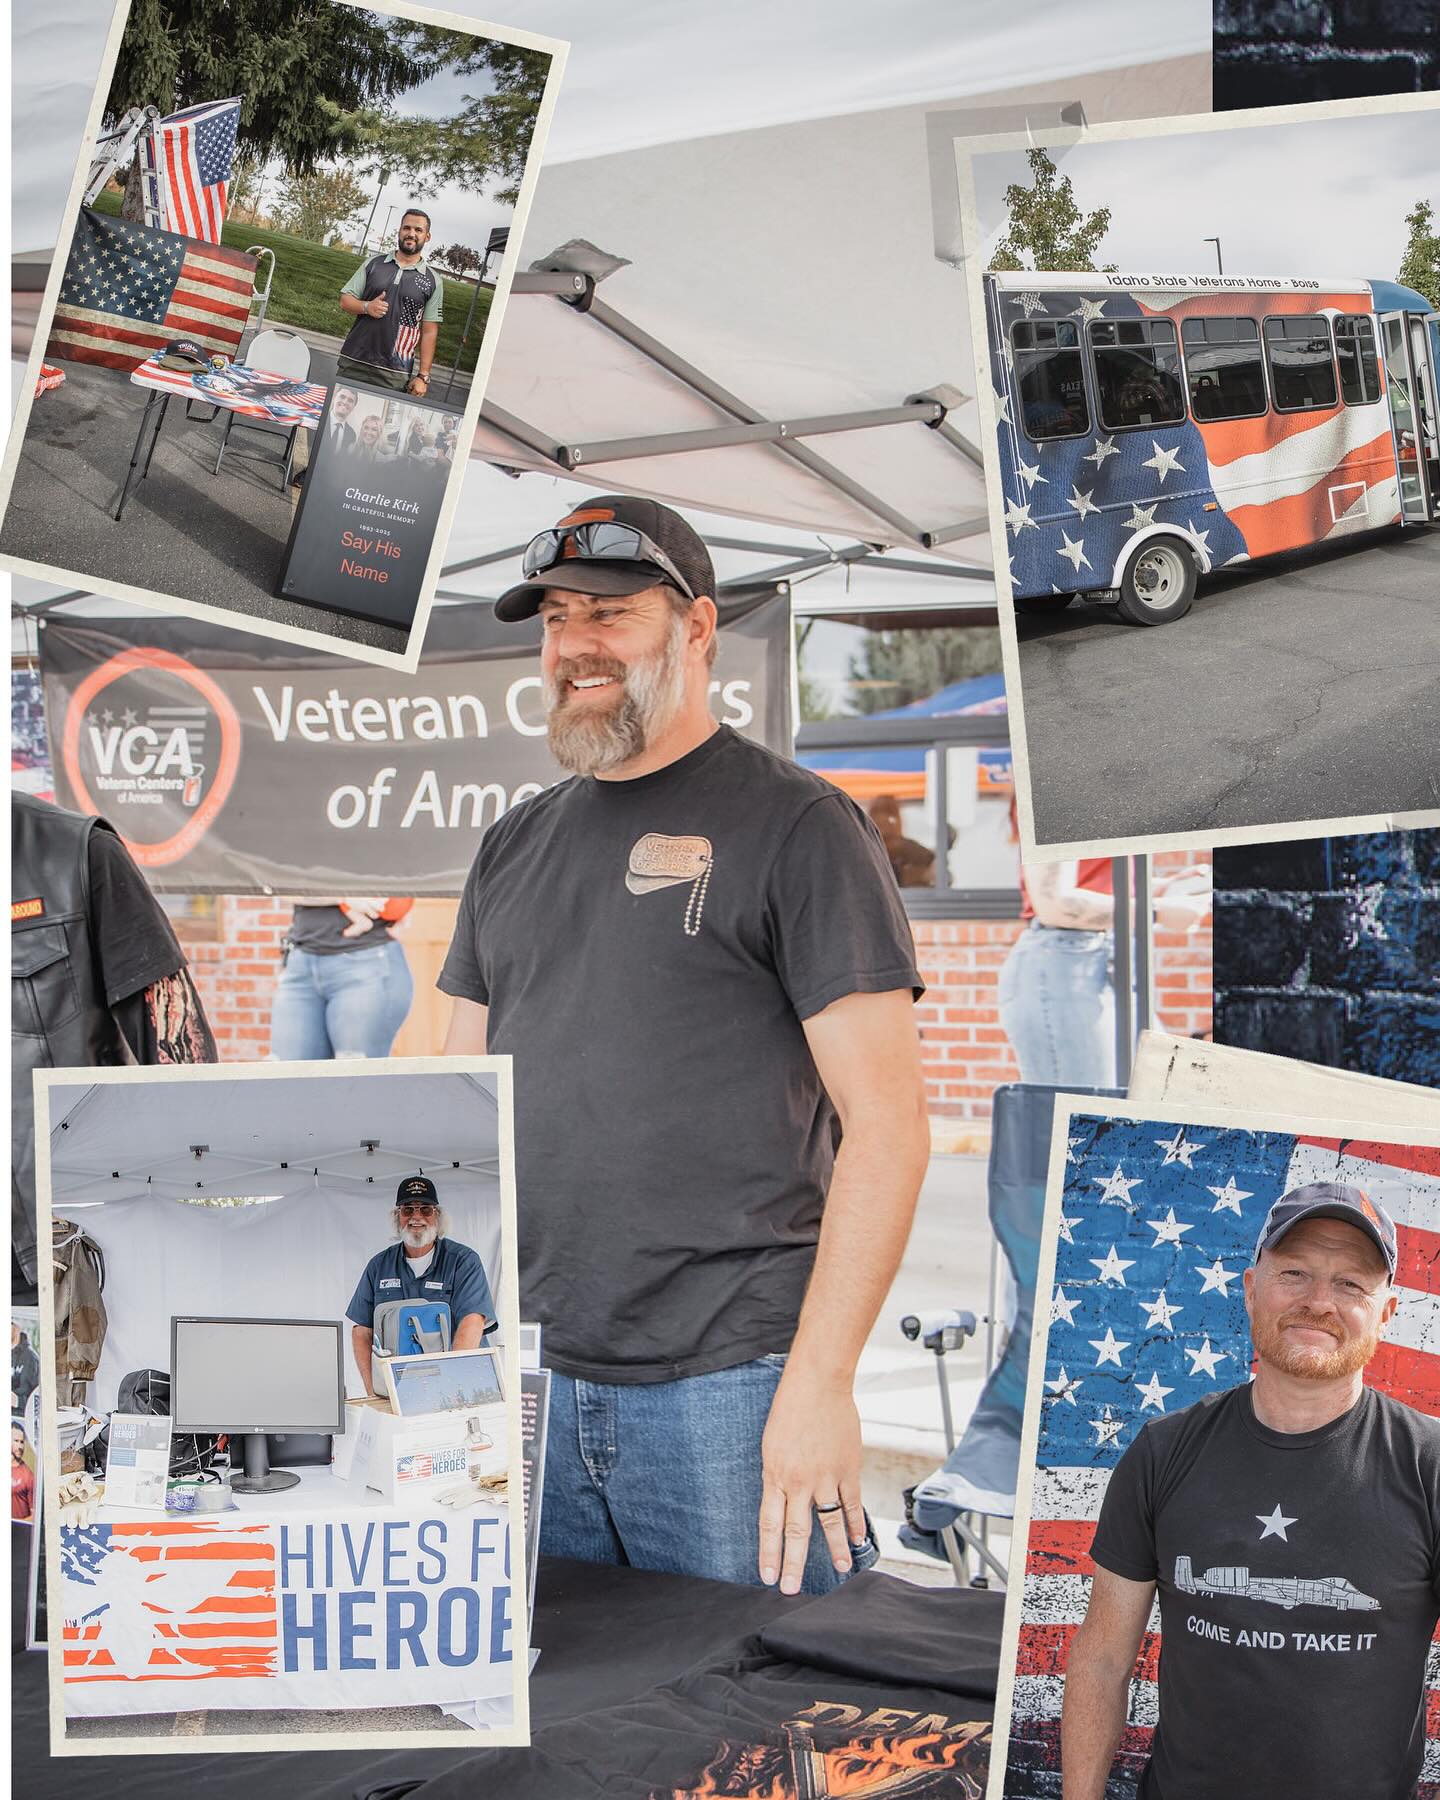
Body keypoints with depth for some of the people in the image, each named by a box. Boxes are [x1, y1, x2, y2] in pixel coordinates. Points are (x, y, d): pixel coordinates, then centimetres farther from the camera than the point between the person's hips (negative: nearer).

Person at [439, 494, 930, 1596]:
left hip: (729, 1384, -5)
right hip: (527, 1382, 6)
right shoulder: (516, 846, 16)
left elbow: (886, 1124, -9)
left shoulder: (795, 827, -3)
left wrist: (819, 1382, -17)